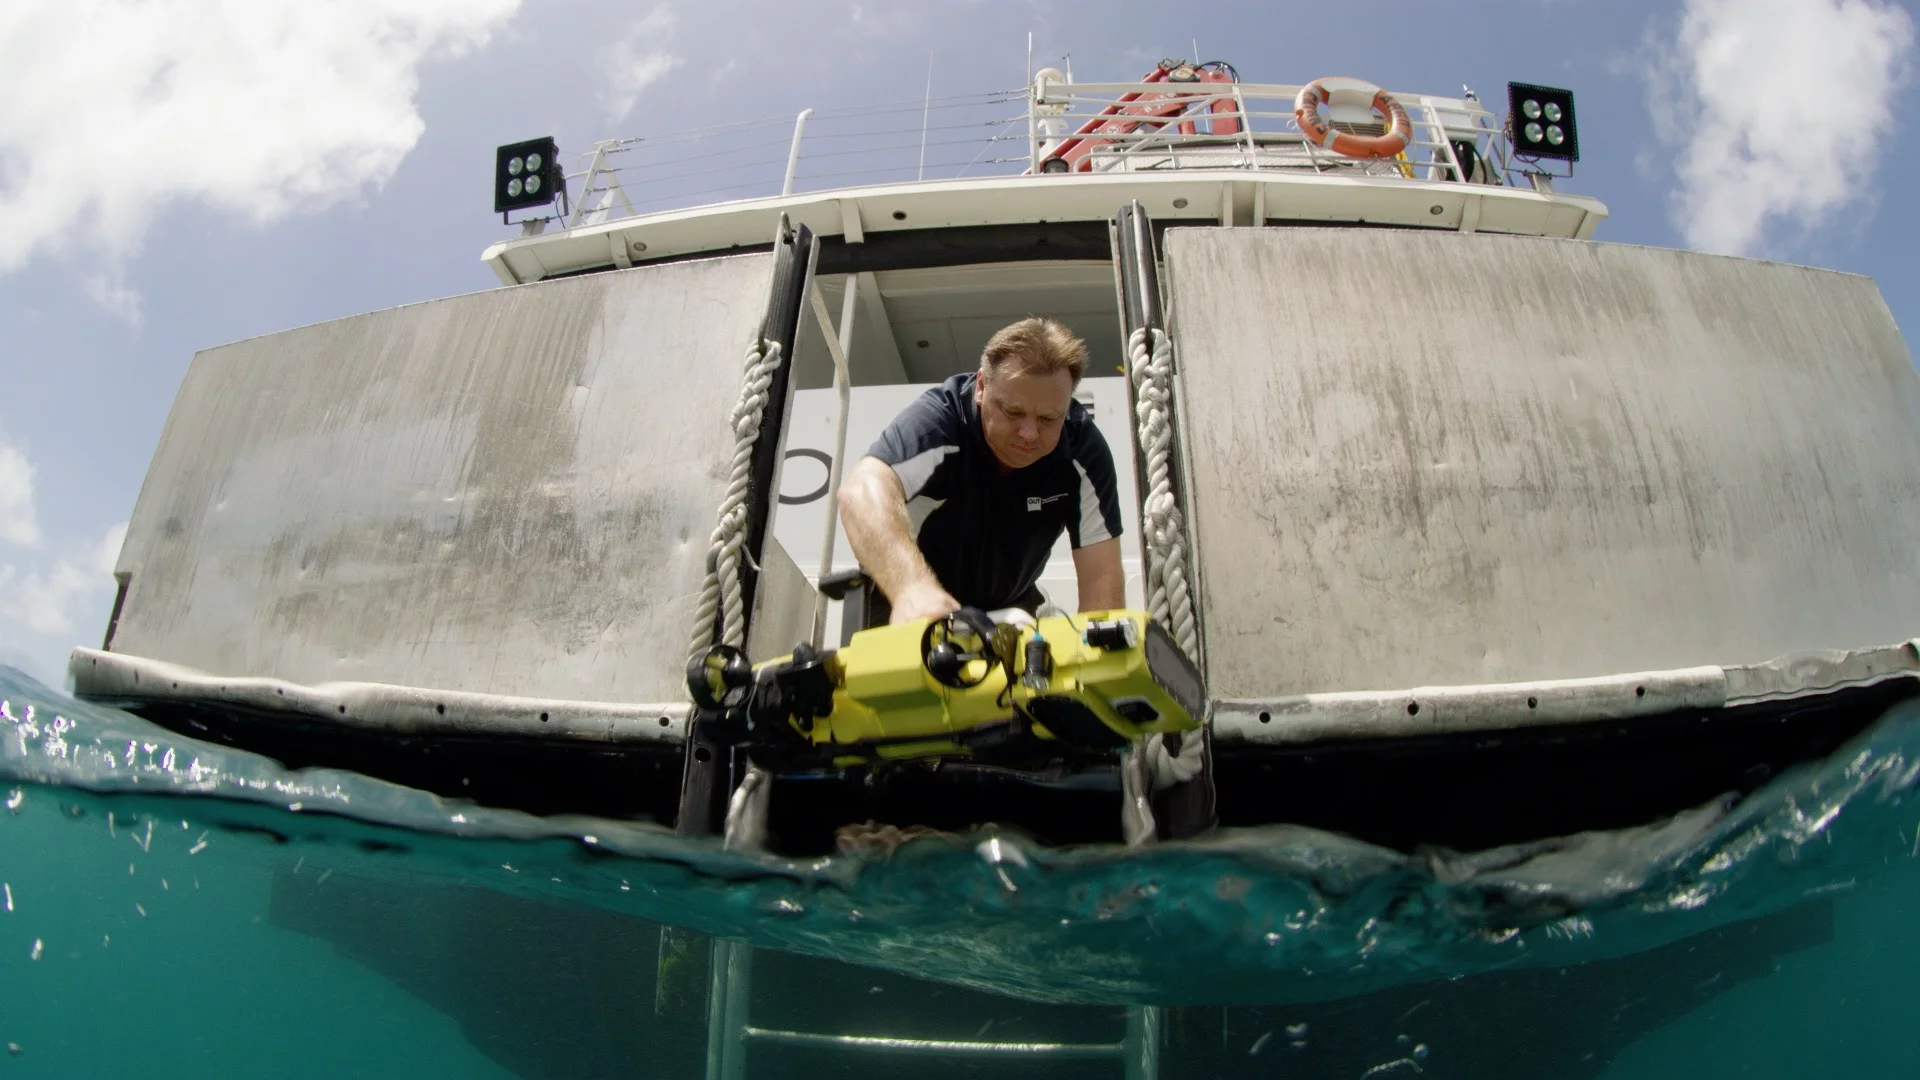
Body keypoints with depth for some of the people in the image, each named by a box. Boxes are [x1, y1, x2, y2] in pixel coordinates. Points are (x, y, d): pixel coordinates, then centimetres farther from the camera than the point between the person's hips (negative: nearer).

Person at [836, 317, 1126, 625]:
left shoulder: (1083, 447, -20)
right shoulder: (939, 417, -30)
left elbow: (1101, 574, -22)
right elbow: (865, 490, -49)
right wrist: (913, 586, -66)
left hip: (1010, 604, 2)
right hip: (906, 603, -2)